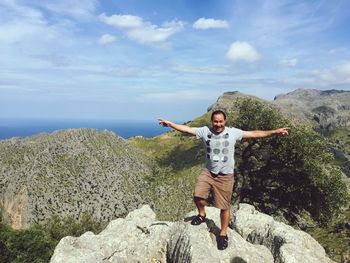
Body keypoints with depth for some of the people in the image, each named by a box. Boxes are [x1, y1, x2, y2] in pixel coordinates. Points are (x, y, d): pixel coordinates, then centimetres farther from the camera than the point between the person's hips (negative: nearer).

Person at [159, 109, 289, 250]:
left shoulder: (233, 132, -8)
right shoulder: (205, 131, -4)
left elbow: (254, 134, -9)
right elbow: (187, 129, -6)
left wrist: (274, 132, -15)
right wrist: (170, 124, -13)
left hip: (225, 176, -2)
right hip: (208, 172, 2)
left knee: (224, 207, 6)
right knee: (198, 196, -7)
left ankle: (223, 234, 27)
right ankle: (202, 215, 27)